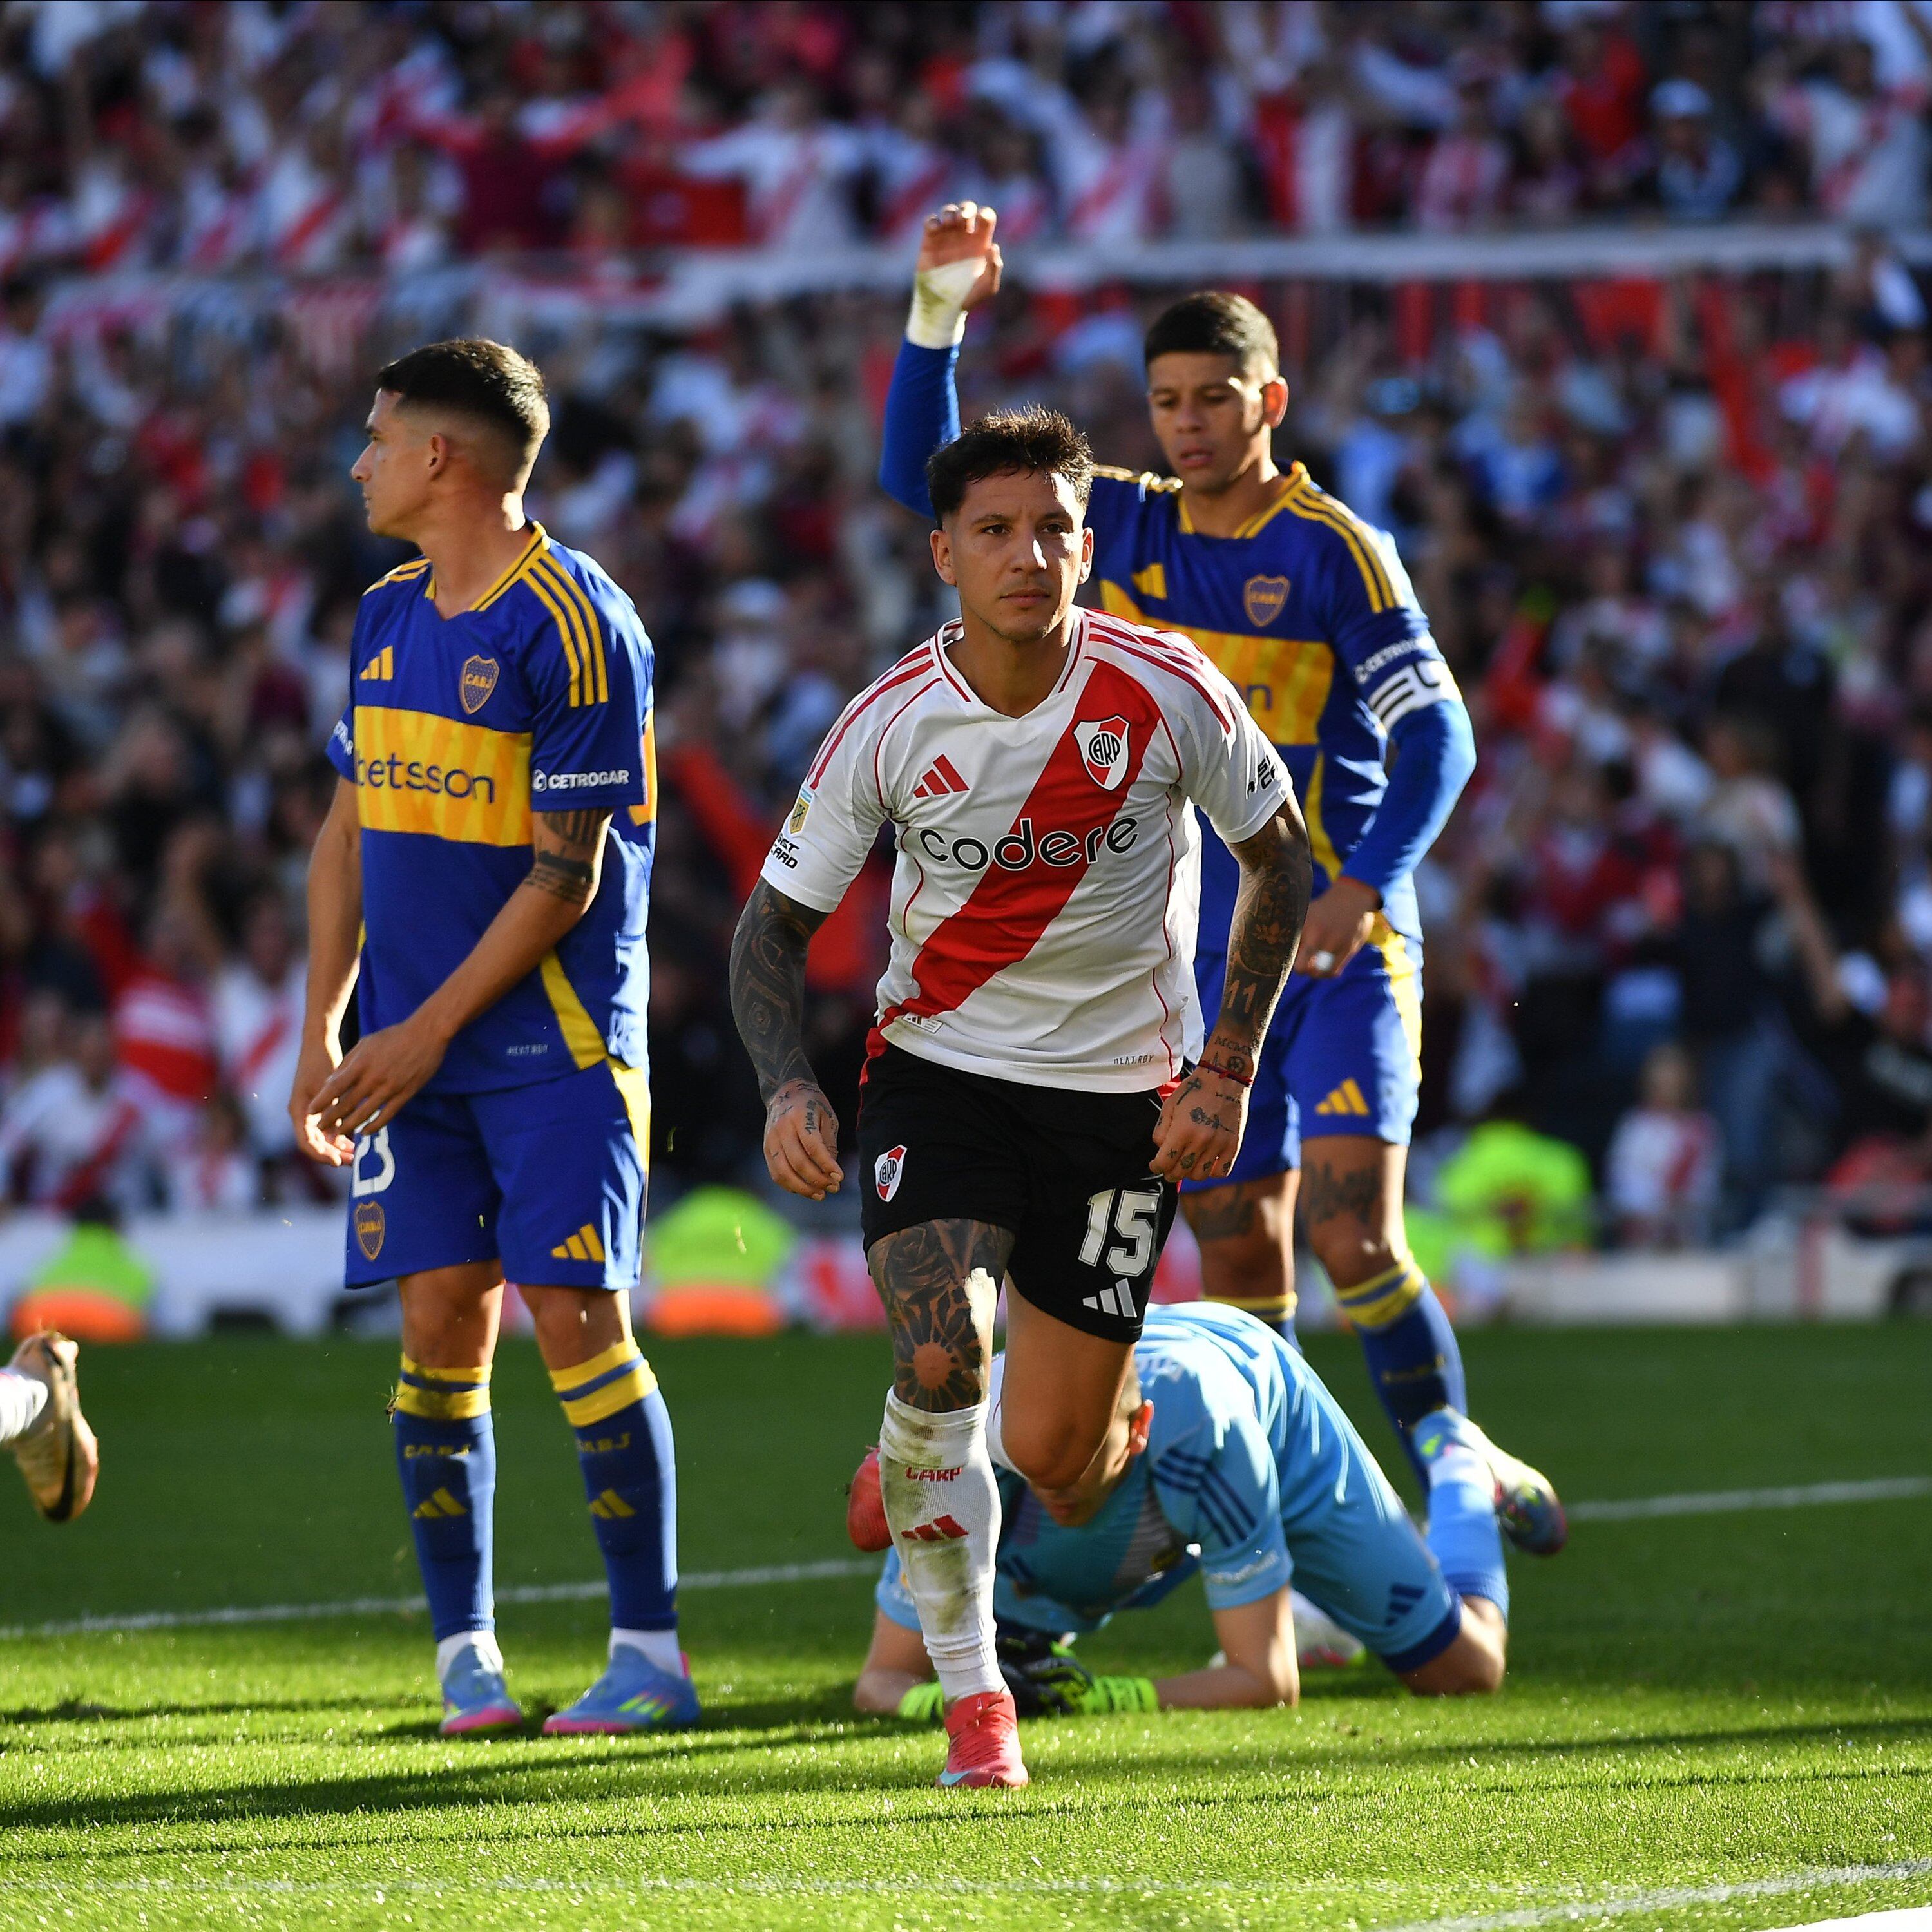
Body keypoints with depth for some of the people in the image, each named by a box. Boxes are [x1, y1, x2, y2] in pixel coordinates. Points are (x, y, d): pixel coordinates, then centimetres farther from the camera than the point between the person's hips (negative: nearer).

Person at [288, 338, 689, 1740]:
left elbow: (565, 877, -13)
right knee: (441, 1323, 2)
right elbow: (350, 830, 17)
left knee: (574, 1316, -10)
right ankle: (466, 1651, 8)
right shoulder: (389, 615, 12)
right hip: (413, 1045, 6)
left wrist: (431, 1030, -12)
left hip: (551, 1038, -6)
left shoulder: (575, 625, -11)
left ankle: (652, 1650, -5)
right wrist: (324, 1030, 9)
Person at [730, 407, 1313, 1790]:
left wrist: (1227, 1070, -6)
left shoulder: (1167, 692, -14)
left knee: (1053, 1460, 0)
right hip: (940, 1067, 0)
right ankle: (969, 1692, -7)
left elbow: (1280, 858, 1)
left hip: (1122, 1093, 0)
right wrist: (788, 1086, -20)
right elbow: (776, 920, -2)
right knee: (941, 1360, -25)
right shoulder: (891, 724, -13)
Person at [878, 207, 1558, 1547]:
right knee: (1242, 1263, 3)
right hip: (1201, 966, 4)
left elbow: (1436, 731, -11)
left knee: (1354, 1240, -17)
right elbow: (924, 476, 8)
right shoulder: (1123, 527, 7)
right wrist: (940, 315, -6)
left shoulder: (1335, 552, -7)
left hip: (1342, 952, -4)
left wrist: (1364, 886, -24)